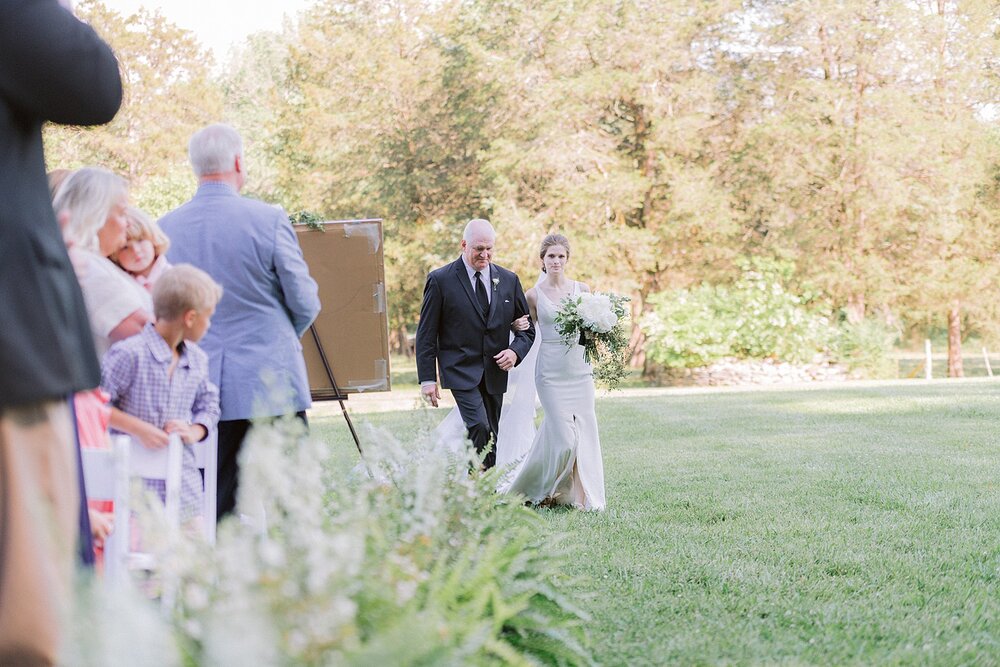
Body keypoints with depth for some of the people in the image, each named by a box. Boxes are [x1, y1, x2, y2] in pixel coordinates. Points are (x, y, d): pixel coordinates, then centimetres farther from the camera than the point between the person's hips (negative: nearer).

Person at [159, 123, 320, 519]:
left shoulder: (165, 228, 1)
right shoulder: (268, 220, -9)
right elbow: (305, 303, -3)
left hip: (201, 392, 4)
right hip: (271, 383, -3)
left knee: (218, 508, 7)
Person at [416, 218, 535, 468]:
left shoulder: (509, 280, 8)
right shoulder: (440, 280, -4)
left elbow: (527, 328, 14)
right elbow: (426, 334, -2)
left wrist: (515, 351, -7)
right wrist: (427, 378, -8)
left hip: (495, 372, 5)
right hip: (461, 370, -5)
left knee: (490, 437, 8)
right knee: (479, 427, -22)